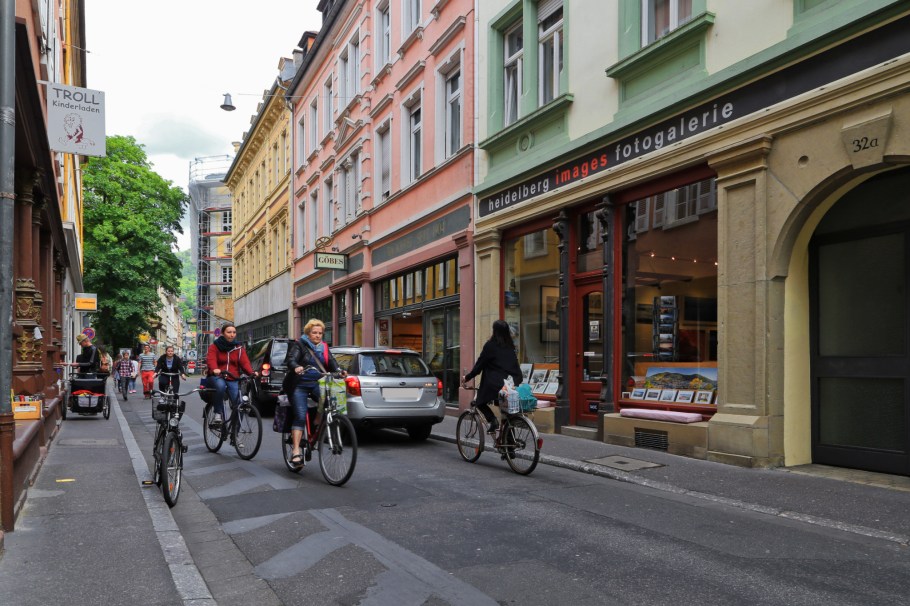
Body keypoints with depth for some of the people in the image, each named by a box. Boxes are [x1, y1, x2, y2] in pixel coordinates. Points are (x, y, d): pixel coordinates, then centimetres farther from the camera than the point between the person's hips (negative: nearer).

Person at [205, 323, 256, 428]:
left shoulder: (239, 348, 12)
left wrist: (251, 373, -25)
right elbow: (211, 359, -16)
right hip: (217, 377, -2)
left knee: (238, 404, -19)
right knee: (220, 385, -40)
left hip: (233, 379, 2)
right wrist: (215, 369, -40)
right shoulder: (214, 346, 4)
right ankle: (218, 413, -23)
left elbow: (244, 362, -3)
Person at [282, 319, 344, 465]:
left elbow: (331, 361, 5)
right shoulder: (299, 345, 1)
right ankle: (296, 451, -14)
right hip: (299, 385, -4)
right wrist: (296, 367, -37)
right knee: (300, 416, -15)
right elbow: (290, 359, -14)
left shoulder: (324, 347, 17)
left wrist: (339, 370, -17)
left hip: (317, 385, 4)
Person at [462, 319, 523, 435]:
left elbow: (479, 365, -2)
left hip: (495, 384, -5)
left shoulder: (490, 345, -4)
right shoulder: (510, 347, 13)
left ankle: (493, 420, -9)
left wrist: (467, 378, 7)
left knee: (480, 402, 15)